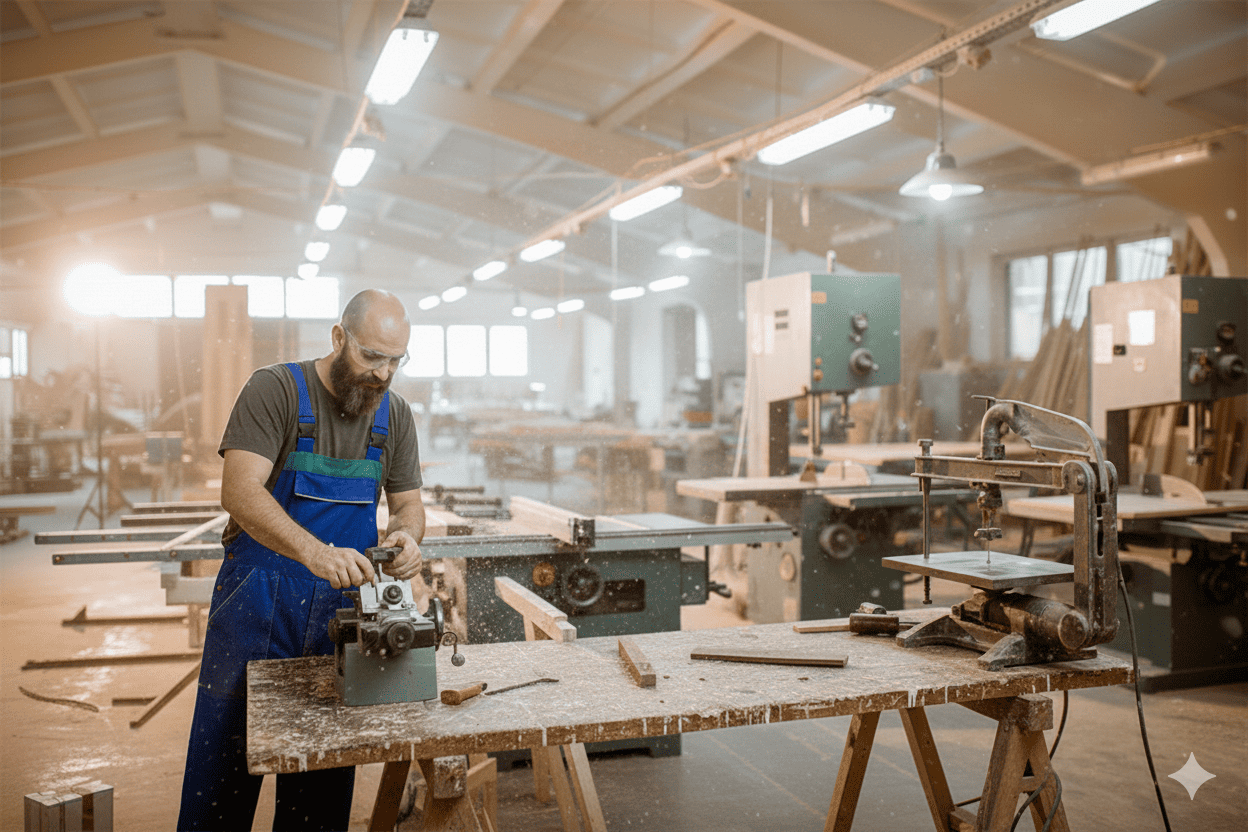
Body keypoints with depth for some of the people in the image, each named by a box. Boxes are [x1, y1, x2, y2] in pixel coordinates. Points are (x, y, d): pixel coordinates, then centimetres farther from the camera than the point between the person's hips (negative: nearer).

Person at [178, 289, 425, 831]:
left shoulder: (395, 414, 5)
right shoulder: (275, 390, -11)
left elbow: (408, 504, 10)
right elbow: (240, 491, -22)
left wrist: (405, 535, -15)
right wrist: (314, 552, -36)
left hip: (342, 601, 4)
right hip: (257, 599, -4)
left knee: (326, 771, 12)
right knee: (224, 758, 5)